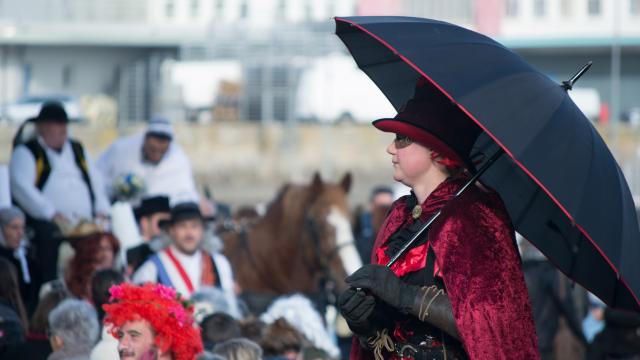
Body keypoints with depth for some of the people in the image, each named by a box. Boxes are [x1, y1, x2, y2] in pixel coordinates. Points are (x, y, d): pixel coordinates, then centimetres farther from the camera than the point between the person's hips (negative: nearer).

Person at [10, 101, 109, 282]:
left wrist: (101, 212, 5)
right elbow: (21, 187, -8)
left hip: (87, 225, 4)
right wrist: (54, 215, -16)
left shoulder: (77, 149, 26)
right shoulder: (26, 152, 7)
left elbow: (95, 182, 25)